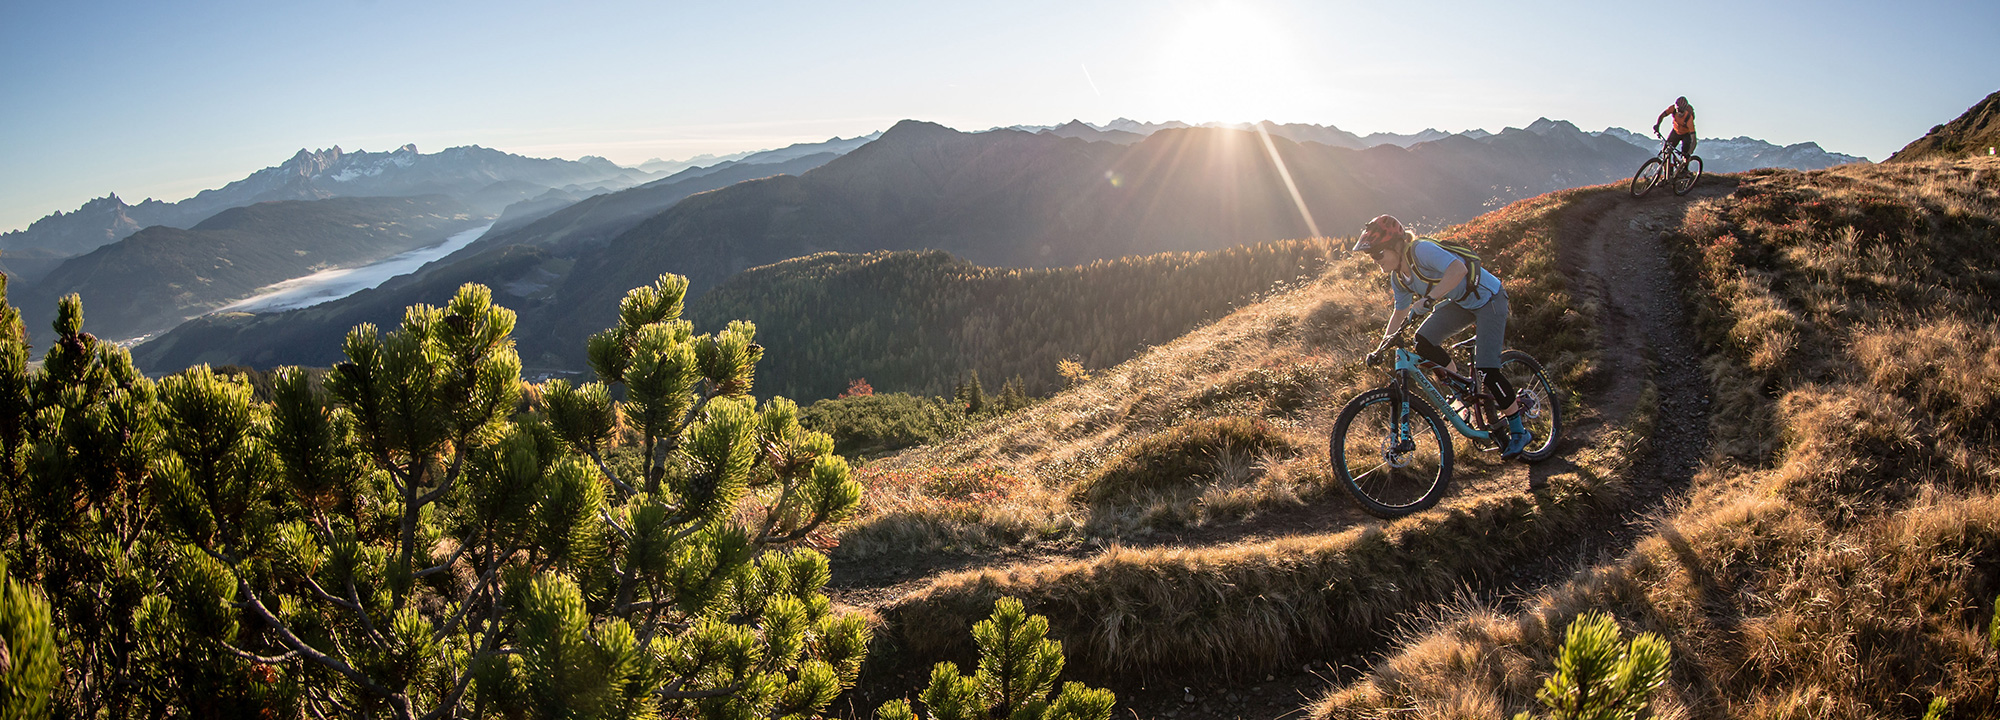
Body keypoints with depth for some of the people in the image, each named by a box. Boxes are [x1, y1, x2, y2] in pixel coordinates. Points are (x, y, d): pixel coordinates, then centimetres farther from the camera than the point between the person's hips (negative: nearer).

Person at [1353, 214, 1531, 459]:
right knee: (1422, 342, -12)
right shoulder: (1398, 277, -3)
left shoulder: (1421, 250, -29)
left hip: (1488, 298, -8)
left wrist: (1427, 300, -52)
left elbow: (1458, 269, -45)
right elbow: (1400, 312, 9)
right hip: (1460, 302, 8)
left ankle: (1518, 430, 5)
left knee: (1486, 369, -14)